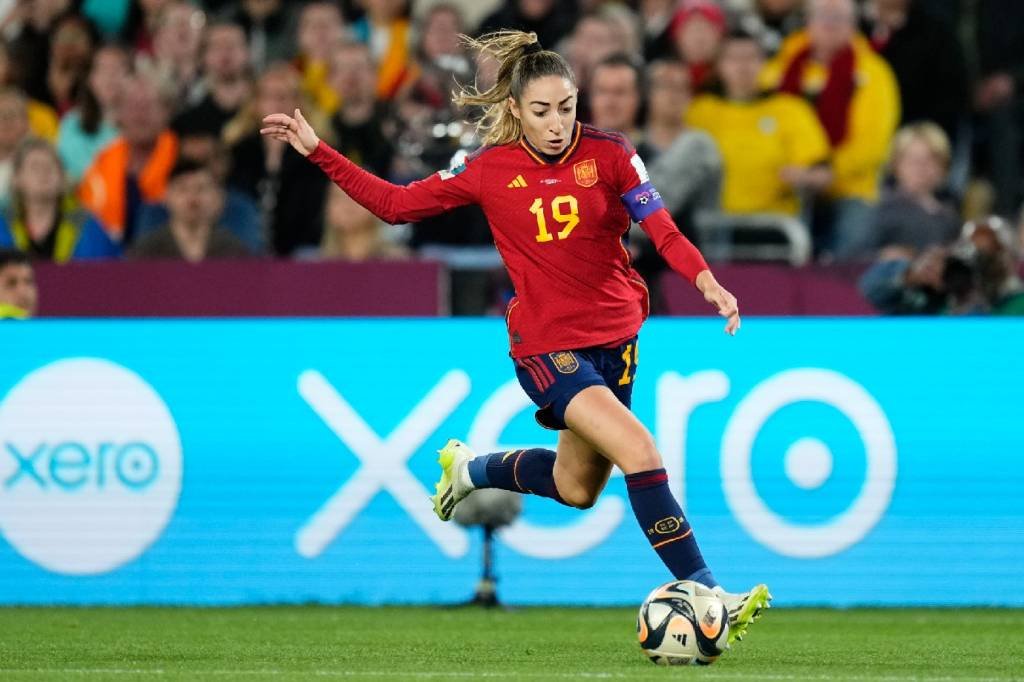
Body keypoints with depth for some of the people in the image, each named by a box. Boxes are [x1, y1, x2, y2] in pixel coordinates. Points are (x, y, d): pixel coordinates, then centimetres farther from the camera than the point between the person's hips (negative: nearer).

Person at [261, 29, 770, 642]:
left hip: (615, 337, 4)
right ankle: (704, 592, -23)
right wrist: (317, 151, -4)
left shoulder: (609, 153, -7)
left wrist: (705, 279, -32)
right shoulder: (490, 169, -7)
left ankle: (470, 469, 48)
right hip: (546, 345, -4)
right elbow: (395, 203, 2)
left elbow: (662, 229, -13)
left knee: (577, 490, 20)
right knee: (639, 450, -24)